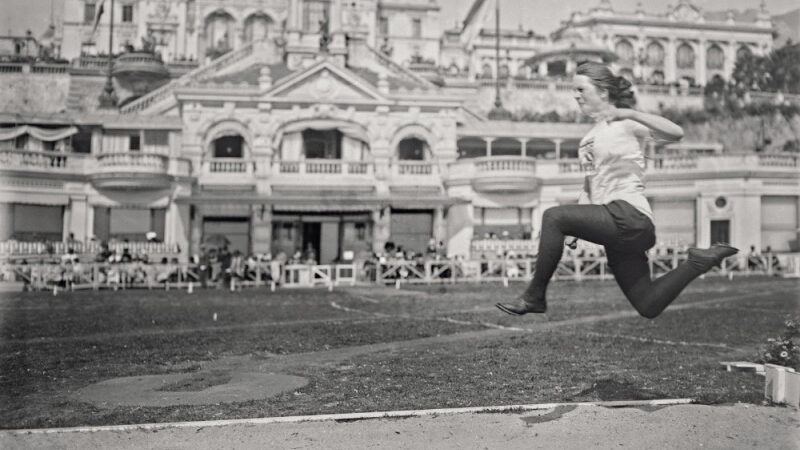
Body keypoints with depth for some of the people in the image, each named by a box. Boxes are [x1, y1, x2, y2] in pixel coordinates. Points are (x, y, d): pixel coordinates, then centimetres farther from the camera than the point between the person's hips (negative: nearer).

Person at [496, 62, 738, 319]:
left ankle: (534, 296, -16)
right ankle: (700, 262, 17)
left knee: (553, 217, -23)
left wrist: (630, 113, -27)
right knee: (649, 307, 6)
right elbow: (590, 185, 24)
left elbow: (676, 134, -17)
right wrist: (576, 227, 12)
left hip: (629, 215, -9)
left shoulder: (624, 123, -2)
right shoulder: (590, 137, 21)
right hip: (617, 229, 9)